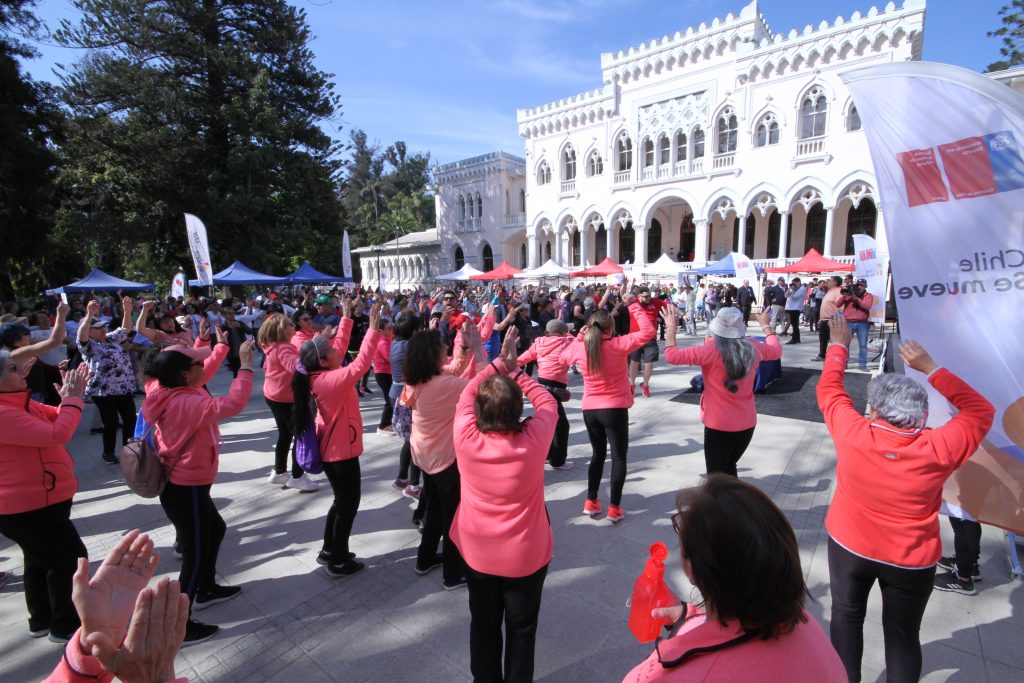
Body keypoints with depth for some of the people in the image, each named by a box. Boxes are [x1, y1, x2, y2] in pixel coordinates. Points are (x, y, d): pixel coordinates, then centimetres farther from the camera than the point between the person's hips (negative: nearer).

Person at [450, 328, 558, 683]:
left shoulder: (466, 437, -23)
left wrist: (499, 363, -5)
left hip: (478, 553, 2)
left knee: (484, 625, 24)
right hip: (525, 555, -2)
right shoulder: (534, 439, -25)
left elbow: (467, 394, -5)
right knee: (521, 629, 20)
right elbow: (547, 402, -6)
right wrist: (515, 369, -3)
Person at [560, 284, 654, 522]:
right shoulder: (618, 345, -16)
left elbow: (564, 357, 17)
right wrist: (632, 305, -9)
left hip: (590, 409, 4)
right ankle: (614, 508, 12)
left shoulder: (580, 348, -5)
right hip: (615, 409, -4)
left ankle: (591, 502, 23)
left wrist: (579, 337, 16)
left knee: (598, 454, 21)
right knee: (619, 457, 10)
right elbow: (648, 331, -11)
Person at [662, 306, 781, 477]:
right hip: (747, 424, 6)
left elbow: (671, 355, -19)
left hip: (719, 426, -5)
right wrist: (766, 325, 31)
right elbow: (776, 351, 19)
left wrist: (672, 328, -6)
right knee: (729, 469, 25)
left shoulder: (711, 351, -20)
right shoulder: (753, 348, -3)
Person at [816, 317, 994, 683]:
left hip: (849, 547, 0)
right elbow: (980, 410, -5)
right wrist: (930, 368, -10)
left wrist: (839, 345, 6)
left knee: (846, 616, 21)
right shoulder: (938, 449, -22)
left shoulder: (853, 434, -23)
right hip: (911, 561, 0)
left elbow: (828, 389, -6)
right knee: (903, 635, 18)